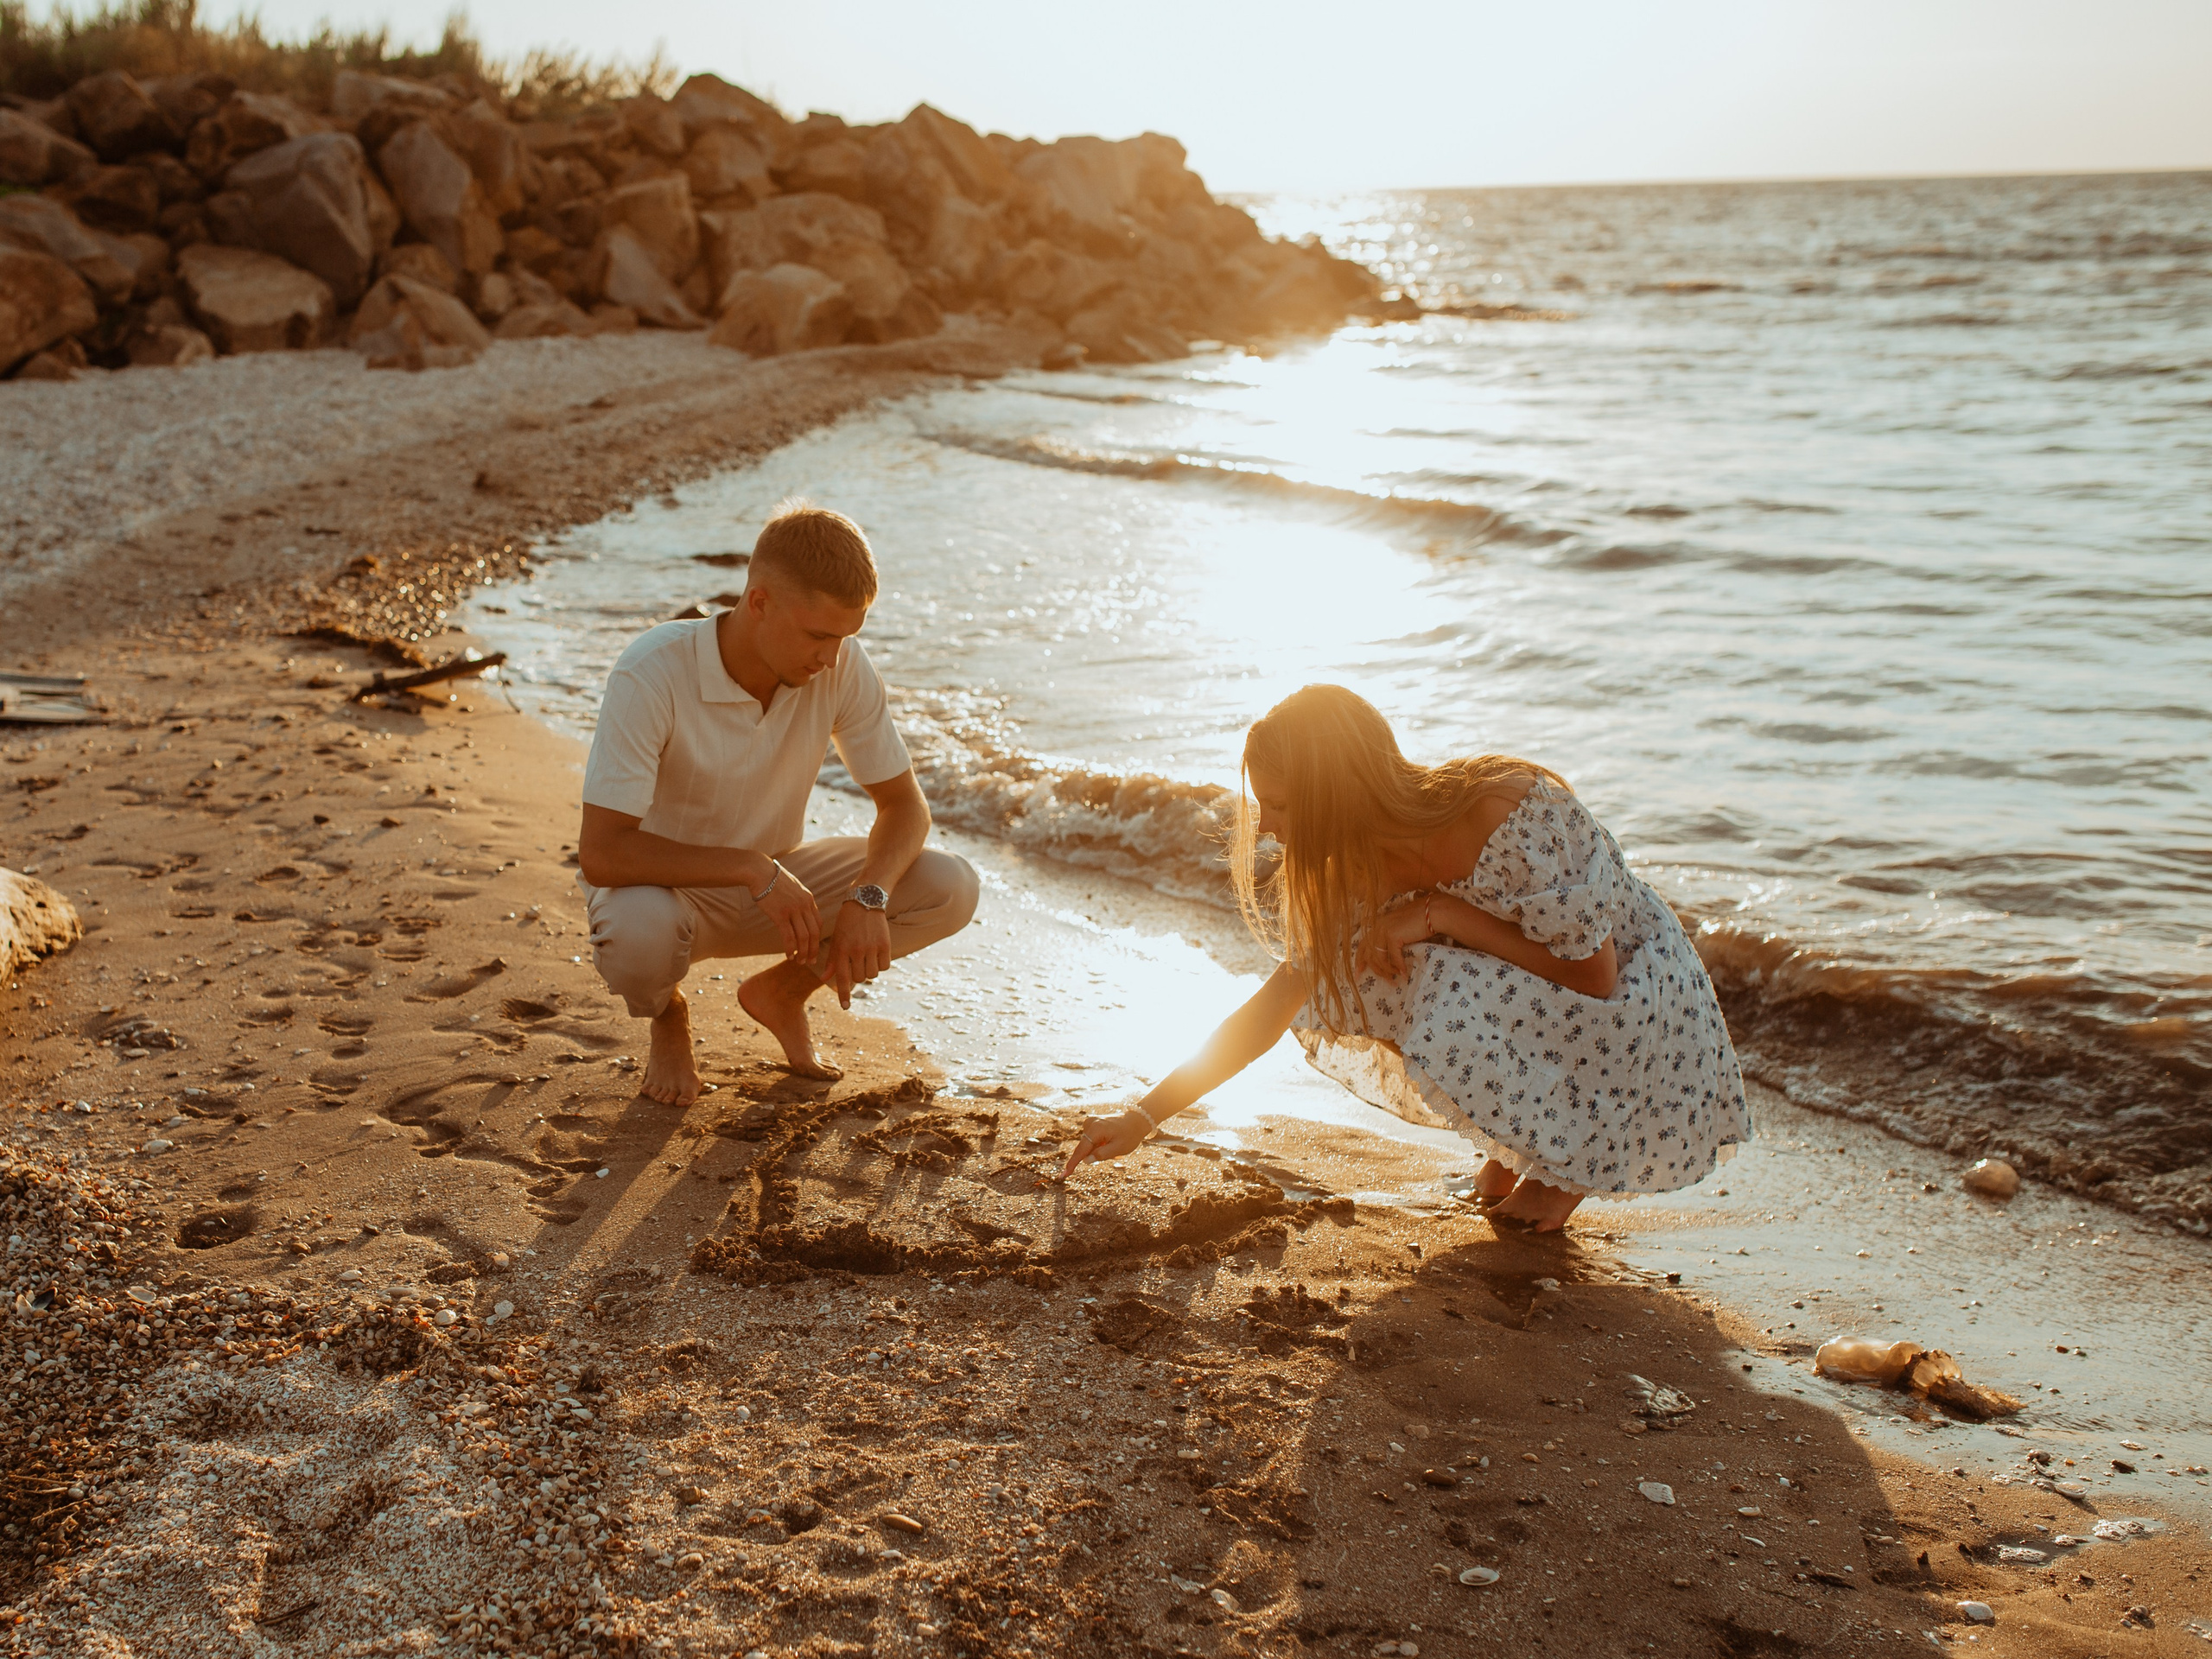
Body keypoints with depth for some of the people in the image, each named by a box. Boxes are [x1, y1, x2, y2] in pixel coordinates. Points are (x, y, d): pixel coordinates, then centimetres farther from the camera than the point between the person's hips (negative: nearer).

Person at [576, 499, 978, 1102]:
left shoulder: (843, 665, -18)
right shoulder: (652, 674, -31)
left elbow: (905, 804, -9)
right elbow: (600, 853, -33)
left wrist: (868, 896, -29)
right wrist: (754, 869, -37)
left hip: (774, 884, 4)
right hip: (664, 886, -4)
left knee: (950, 889, -18)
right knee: (639, 933, -41)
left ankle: (783, 989, 9)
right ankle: (667, 1013, 0)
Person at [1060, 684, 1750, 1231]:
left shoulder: (1520, 817, -33)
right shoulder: (1365, 865, -12)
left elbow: (1593, 980, -24)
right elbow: (1273, 1007, -5)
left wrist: (1445, 914, -29)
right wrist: (1143, 1118, -9)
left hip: (1641, 1003, -7)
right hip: (1528, 1002, 7)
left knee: (1456, 1015, -34)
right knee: (1335, 978, -12)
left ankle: (1576, 1159, -3)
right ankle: (1519, 1145, 4)